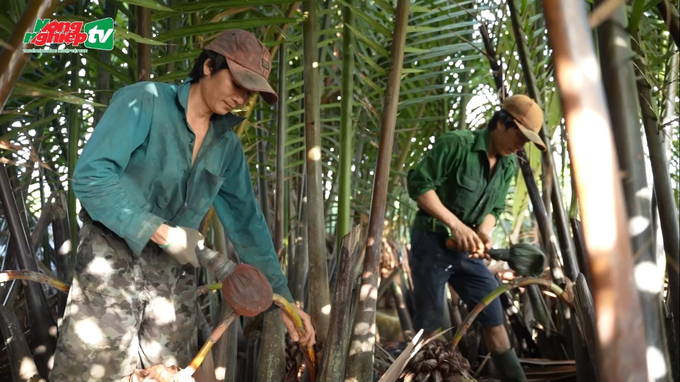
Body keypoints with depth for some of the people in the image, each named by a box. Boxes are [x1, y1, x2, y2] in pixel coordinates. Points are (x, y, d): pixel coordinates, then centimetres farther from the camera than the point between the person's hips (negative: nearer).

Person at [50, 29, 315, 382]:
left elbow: (246, 222, 10)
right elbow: (90, 175, -19)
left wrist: (282, 297, 7)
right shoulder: (144, 102, -9)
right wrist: (160, 232, -20)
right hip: (113, 260, -5)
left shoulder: (227, 146, 8)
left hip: (175, 272, 5)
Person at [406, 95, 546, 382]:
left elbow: (494, 208, 11)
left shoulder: (510, 165, 4)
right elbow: (419, 184, -19)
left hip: (467, 249, 6)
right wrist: (456, 224, -23)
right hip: (433, 242, -6)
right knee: (429, 323, 2)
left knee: (494, 317, 8)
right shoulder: (456, 144, -18)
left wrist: (484, 233, -11)